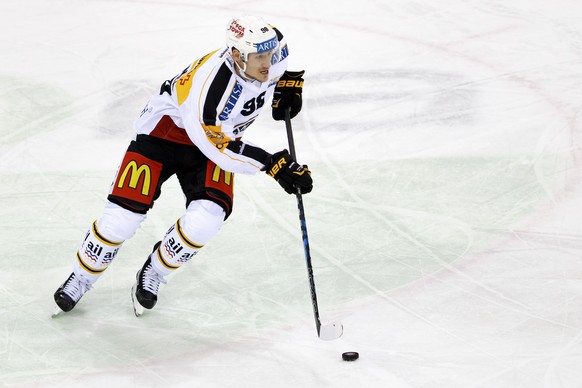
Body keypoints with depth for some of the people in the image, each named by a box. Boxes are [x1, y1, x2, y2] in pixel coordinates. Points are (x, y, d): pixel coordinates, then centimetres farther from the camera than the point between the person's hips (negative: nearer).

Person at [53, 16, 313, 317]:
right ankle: (80, 279, 14)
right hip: (164, 128, -5)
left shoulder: (271, 51, -20)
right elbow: (220, 149, -33)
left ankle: (152, 275, 6)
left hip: (217, 133, 5)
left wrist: (288, 84, -4)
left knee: (207, 216, -20)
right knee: (124, 215, -13)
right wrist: (274, 164, -33)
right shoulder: (209, 86, -39)